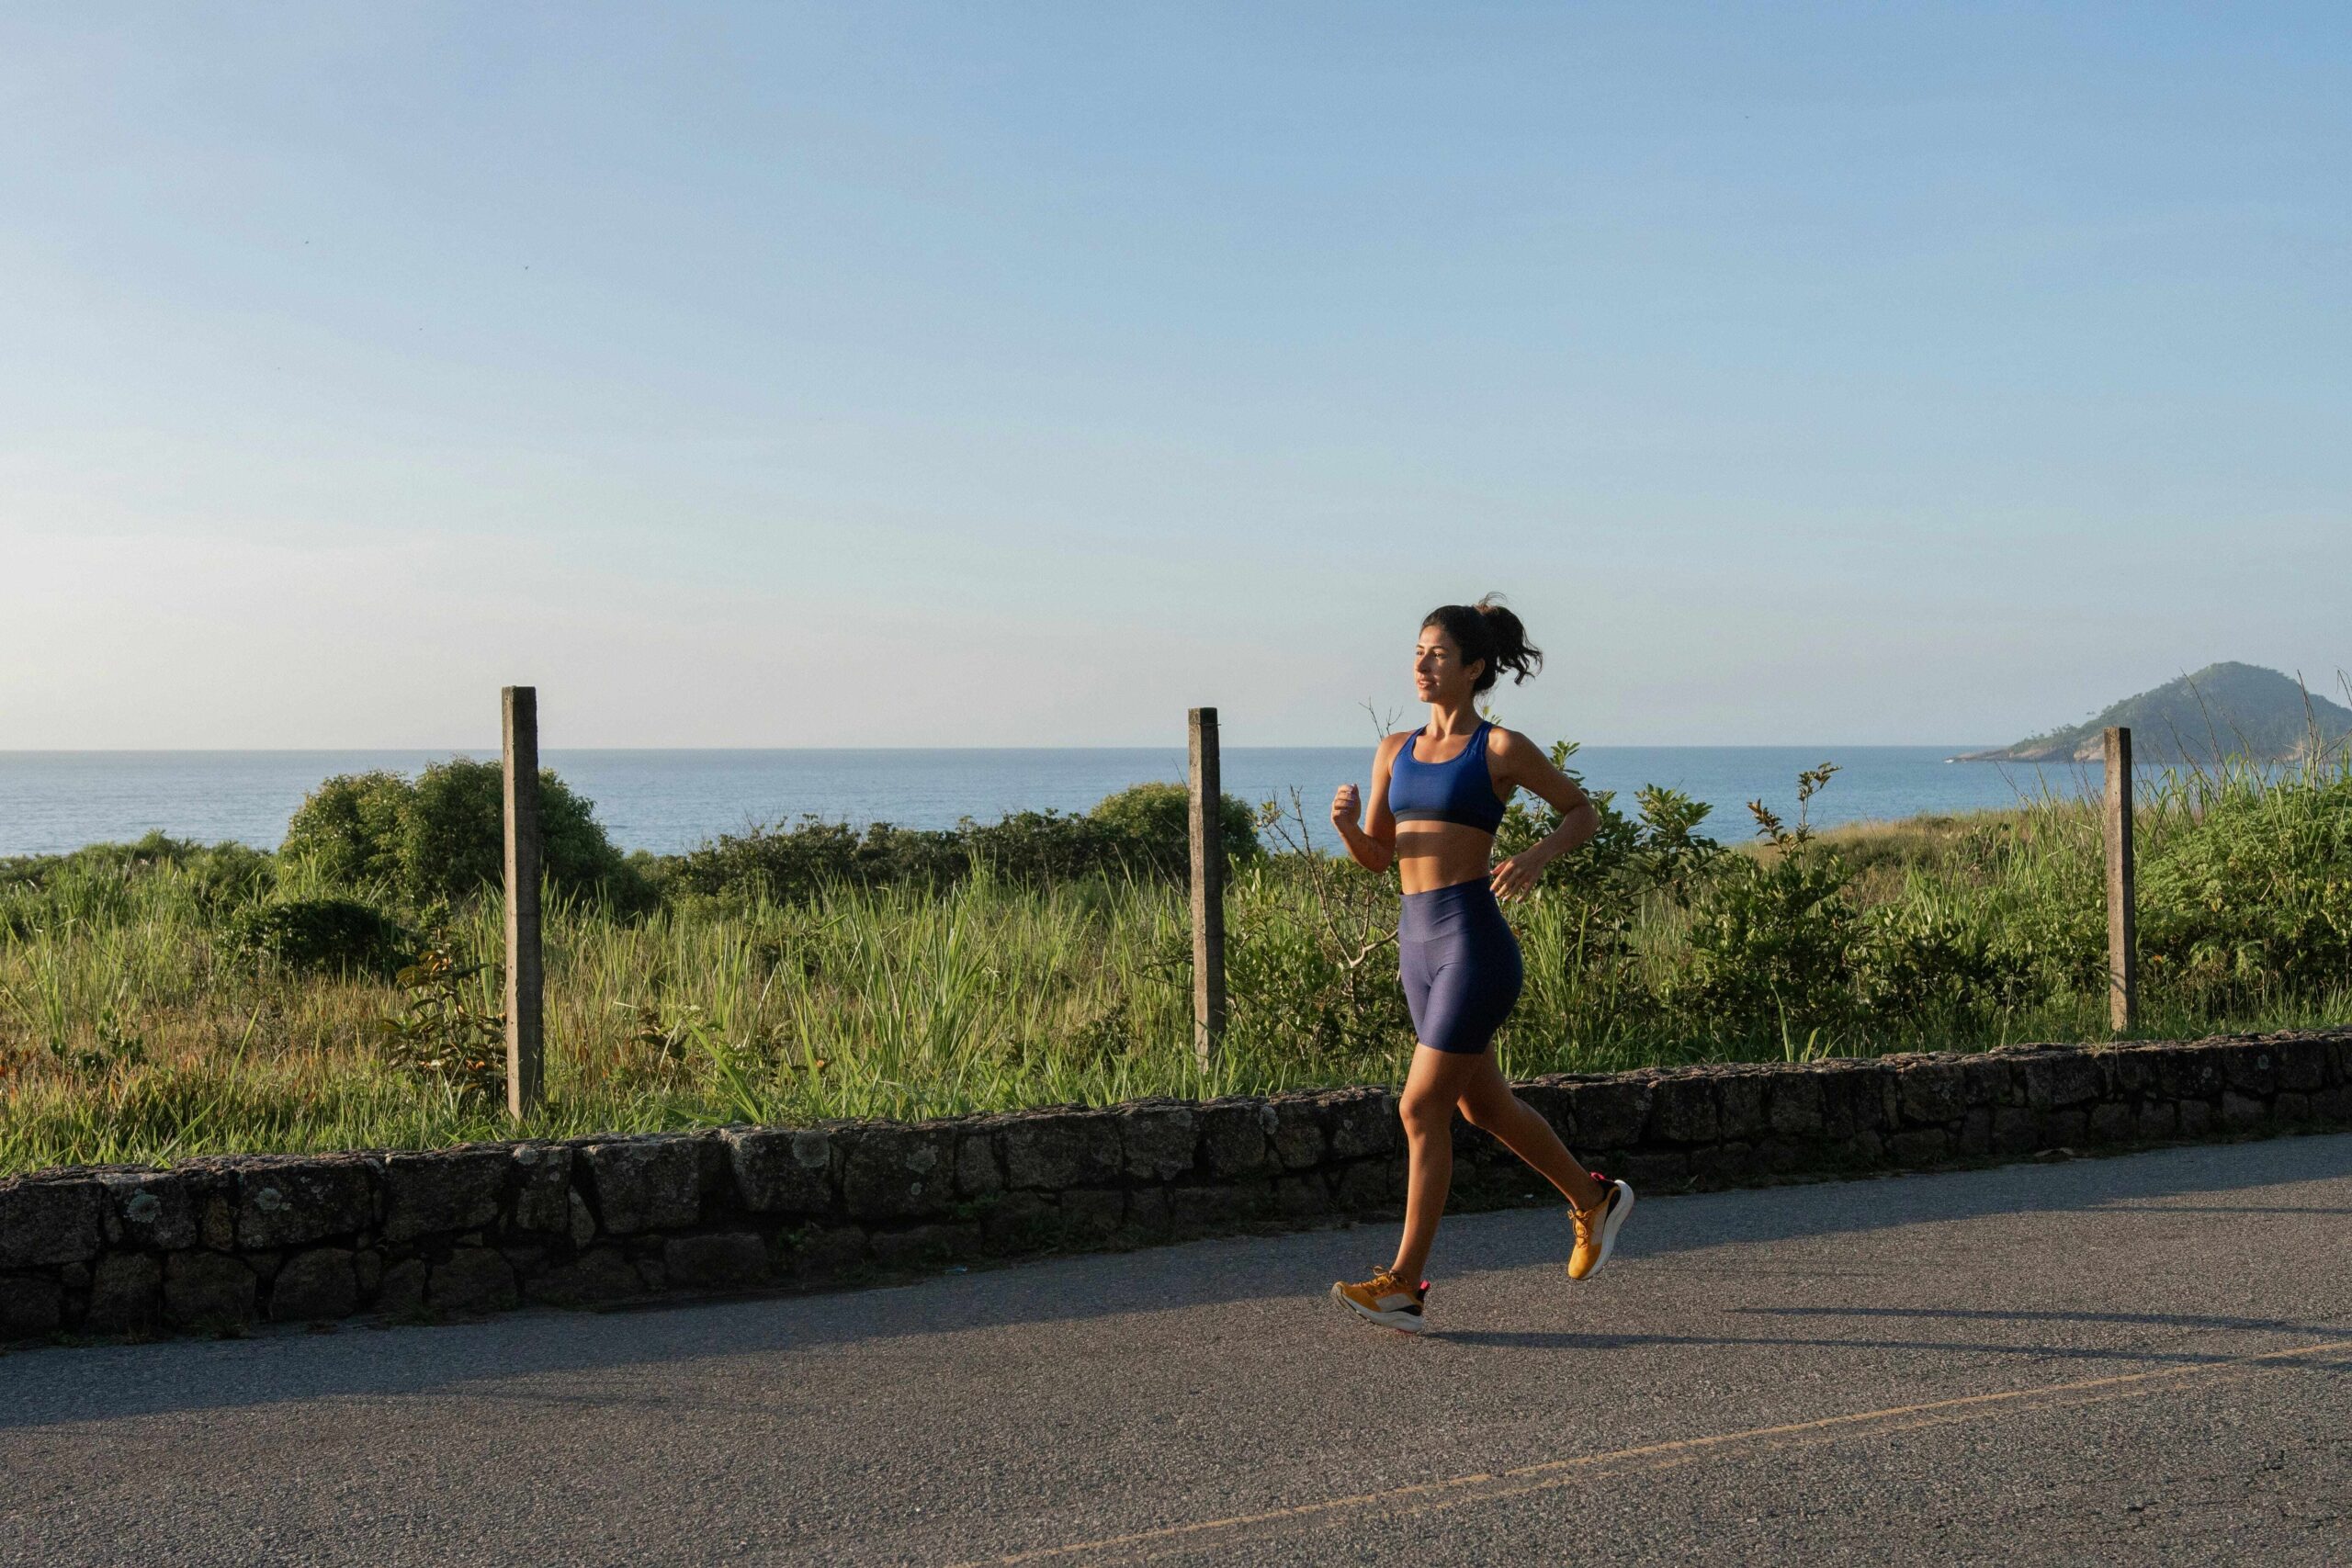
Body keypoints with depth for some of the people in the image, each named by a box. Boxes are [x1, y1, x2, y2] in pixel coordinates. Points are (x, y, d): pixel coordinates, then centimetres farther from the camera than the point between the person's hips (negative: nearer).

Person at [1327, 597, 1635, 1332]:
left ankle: (1404, 1284, -1)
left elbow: (1585, 813, 4)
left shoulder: (1502, 748, -6)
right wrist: (1345, 823, -6)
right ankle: (1593, 1200, 39)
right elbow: (1376, 857, 15)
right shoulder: (1396, 751, 11)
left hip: (1474, 941, -7)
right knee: (1484, 1106, 17)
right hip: (1418, 941, 7)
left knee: (1422, 1108, -9)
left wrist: (1534, 857, -13)